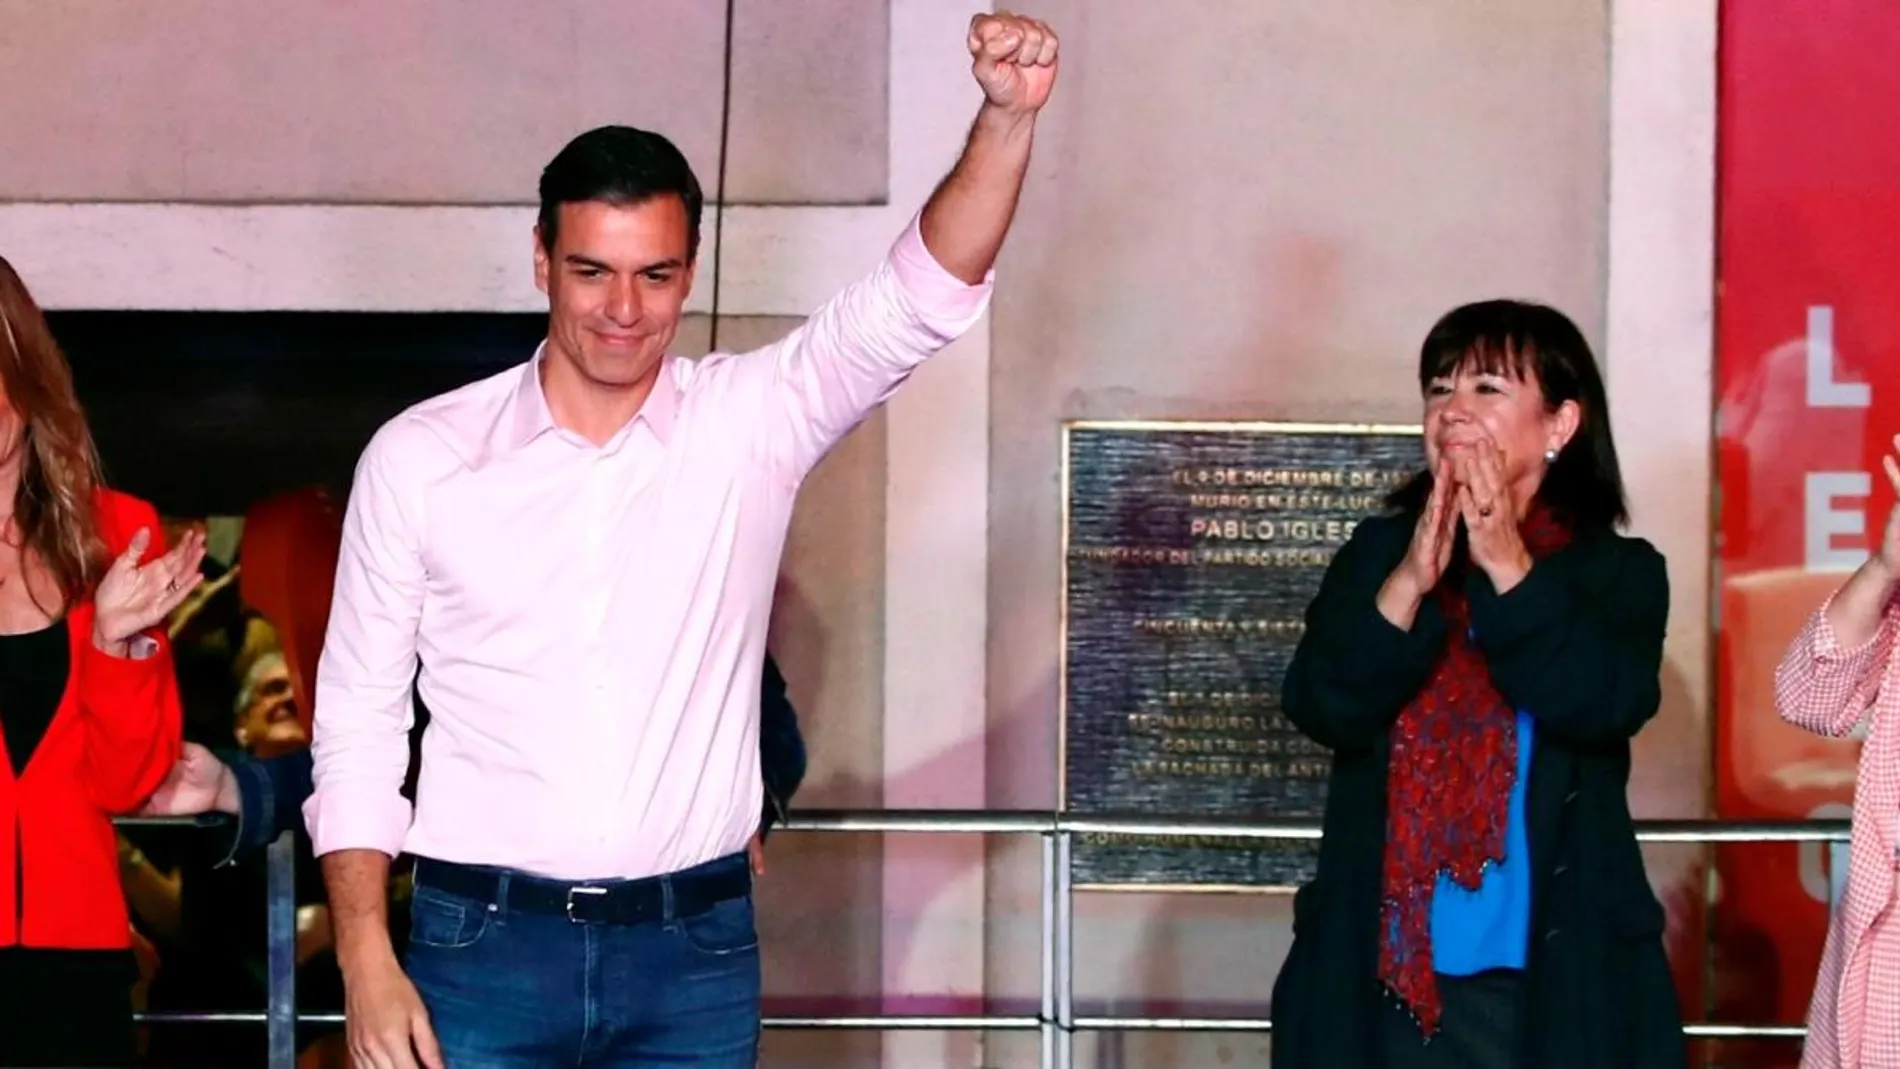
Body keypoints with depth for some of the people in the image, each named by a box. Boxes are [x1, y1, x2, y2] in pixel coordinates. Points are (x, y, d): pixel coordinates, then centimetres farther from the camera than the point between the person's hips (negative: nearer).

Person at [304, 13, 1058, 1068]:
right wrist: (366, 965, -5)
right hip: (484, 947, -1)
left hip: (696, 954, 1)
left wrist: (1006, 119, -28)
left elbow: (920, 297, -10)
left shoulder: (752, 423, 2)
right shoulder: (419, 456, 1)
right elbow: (358, 723, 3)